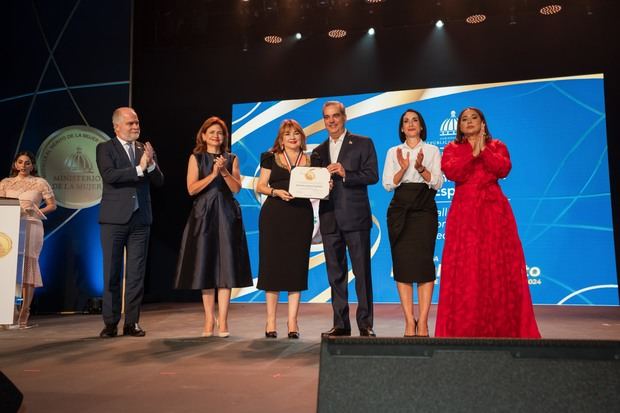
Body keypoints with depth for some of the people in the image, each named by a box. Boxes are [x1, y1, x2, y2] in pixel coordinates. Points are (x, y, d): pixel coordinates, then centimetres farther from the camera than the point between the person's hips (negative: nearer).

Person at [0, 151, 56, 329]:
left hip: (31, 227, -2)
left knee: (27, 267, -7)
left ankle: (23, 315, -6)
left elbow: (52, 205, 8)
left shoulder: (40, 183, 8)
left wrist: (37, 212, -7)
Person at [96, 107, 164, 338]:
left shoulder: (145, 150, 12)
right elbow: (109, 175, -15)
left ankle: (132, 322, 13)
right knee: (112, 273, 3)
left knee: (136, 273, 5)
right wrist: (139, 169, -16)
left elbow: (159, 182, 6)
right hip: (114, 219, -3)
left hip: (140, 219, 3)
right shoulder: (105, 148, 2)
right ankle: (110, 323, 12)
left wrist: (151, 164, -11)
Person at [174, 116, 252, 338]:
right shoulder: (196, 158, 8)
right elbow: (192, 189, -3)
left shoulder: (231, 159, 11)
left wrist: (224, 172, -13)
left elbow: (237, 188, 2)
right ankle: (209, 318, 10)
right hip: (204, 214, 0)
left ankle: (222, 319, -2)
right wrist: (213, 174, -12)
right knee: (205, 266, 1)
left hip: (227, 215, 1)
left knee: (226, 266, -4)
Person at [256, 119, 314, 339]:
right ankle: (271, 320, 7)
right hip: (274, 215, -1)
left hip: (301, 216, 1)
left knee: (297, 266, 1)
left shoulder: (310, 161, 13)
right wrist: (276, 192, -13)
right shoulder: (271, 158, 9)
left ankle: (292, 321, 7)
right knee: (272, 265, -1)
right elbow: (260, 186, 5)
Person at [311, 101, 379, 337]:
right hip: (329, 219, 4)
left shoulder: (363, 143, 5)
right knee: (335, 274, 7)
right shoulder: (318, 152, 18)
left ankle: (365, 324, 6)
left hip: (355, 217, -4)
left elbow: (372, 175, -5)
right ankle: (340, 324, 15)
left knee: (362, 272, -2)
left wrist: (345, 174, -17)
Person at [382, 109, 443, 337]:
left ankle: (422, 321, -6)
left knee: (424, 263, -9)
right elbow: (388, 184, 5)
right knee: (402, 264, -3)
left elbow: (437, 183, 1)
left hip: (424, 209, -1)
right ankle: (409, 321, 2)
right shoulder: (393, 152, 15)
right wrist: (403, 168, -12)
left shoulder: (432, 150, 12)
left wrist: (420, 168, -15)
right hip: (400, 211, 2)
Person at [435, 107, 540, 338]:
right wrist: (473, 152, -10)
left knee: (498, 265, -5)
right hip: (464, 212, 0)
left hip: (494, 210, 1)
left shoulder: (497, 146, 15)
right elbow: (452, 173, -6)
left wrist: (483, 149, -9)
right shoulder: (451, 149, 13)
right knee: (465, 266, -6)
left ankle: (502, 327, 1)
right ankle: (464, 328, -2)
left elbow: (503, 169, -5)